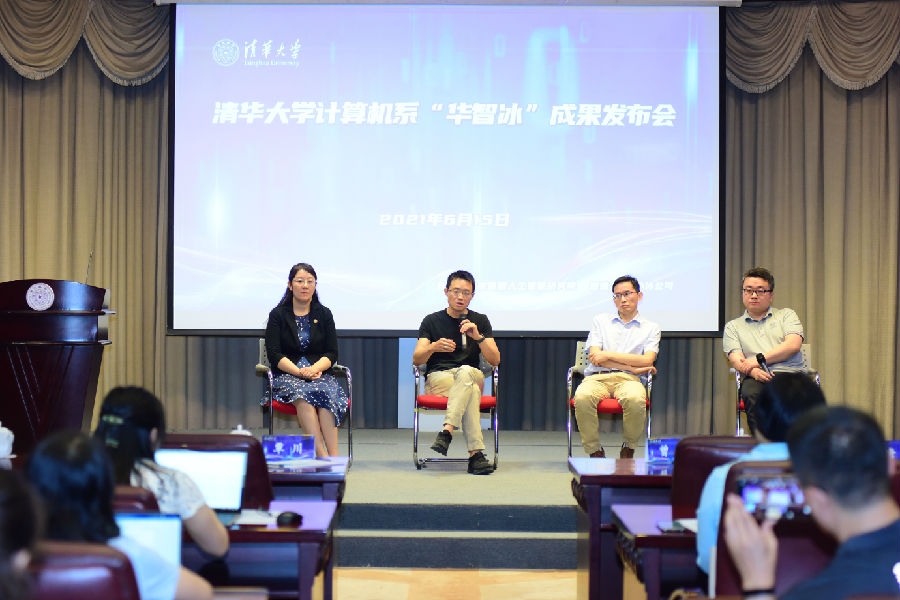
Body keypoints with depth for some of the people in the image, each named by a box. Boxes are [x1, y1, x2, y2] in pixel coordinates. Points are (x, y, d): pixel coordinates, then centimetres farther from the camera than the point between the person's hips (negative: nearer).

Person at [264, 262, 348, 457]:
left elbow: (332, 353, 8)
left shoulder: (323, 314, 14)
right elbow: (274, 355, -1)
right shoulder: (278, 315, 7)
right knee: (302, 394, -36)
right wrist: (299, 372, -17)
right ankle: (322, 455, -45)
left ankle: (333, 455, -42)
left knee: (326, 391, -34)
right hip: (287, 375, -2)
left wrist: (314, 368, -13)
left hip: (319, 373, 2)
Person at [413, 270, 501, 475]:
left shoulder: (480, 321, 13)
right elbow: (416, 360, -1)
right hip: (437, 378, -1)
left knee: (465, 372, -39)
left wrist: (478, 337, -14)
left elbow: (495, 360, 3)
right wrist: (433, 347, -23)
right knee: (472, 390, -37)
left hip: (472, 374, 1)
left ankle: (447, 431, -49)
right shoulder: (432, 321, 9)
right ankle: (476, 454, -48)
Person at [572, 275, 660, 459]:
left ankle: (628, 449, -11)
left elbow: (647, 360, 1)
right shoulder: (600, 321, 19)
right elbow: (594, 358, 6)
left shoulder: (651, 328, 17)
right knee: (582, 397, -36)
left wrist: (609, 355, -4)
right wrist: (633, 367, -2)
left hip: (628, 380, -1)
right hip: (597, 378, 1)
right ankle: (595, 451, -17)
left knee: (635, 399, -38)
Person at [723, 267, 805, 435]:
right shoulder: (733, 326, 24)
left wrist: (759, 359, -6)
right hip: (758, 378, 0)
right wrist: (753, 371, -17)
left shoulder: (786, 315, 23)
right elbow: (736, 360, 7)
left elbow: (793, 346, 4)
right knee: (750, 393, -37)